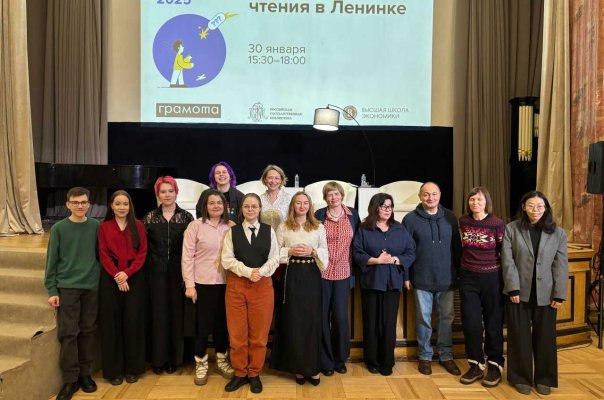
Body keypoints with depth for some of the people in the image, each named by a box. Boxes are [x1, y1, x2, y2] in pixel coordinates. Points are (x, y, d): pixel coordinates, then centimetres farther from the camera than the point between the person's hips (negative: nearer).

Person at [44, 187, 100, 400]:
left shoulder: (96, 226, 2)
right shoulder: (58, 228, -2)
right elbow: (52, 261, 0)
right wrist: (51, 290, -3)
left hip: (92, 287, 2)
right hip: (67, 287, -1)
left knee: (87, 331, 9)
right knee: (68, 333, 0)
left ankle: (85, 373, 22)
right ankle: (70, 379, 10)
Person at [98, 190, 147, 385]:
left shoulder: (138, 226, 5)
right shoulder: (104, 227, 5)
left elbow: (142, 253, -1)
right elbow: (104, 255, -1)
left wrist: (127, 273, -13)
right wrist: (117, 276, -12)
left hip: (134, 278, 0)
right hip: (110, 278, 0)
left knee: (133, 320, 2)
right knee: (112, 322, 3)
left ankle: (133, 367, 15)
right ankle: (114, 369, 15)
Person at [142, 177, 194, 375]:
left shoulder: (186, 217, 2)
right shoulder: (150, 217, 4)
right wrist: (146, 269, -3)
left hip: (178, 273, 0)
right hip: (156, 273, 1)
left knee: (176, 313, 5)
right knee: (158, 314, 4)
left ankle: (174, 358, 17)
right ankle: (158, 359, 17)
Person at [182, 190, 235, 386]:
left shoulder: (231, 226, 2)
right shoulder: (196, 225, -6)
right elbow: (187, 257, -6)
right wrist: (189, 285, -9)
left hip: (226, 283, 3)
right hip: (202, 283, -3)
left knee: (223, 324, 14)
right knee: (203, 325, 7)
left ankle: (221, 361, 32)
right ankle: (201, 364, 25)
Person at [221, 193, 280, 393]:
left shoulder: (269, 230, 6)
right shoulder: (232, 231, 4)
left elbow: (275, 258, 2)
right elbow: (227, 259, -4)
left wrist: (260, 272, -15)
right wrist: (248, 272, -16)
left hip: (263, 285, 0)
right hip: (236, 285, 0)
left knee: (259, 333, 6)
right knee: (237, 332, 6)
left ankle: (255, 374, 21)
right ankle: (240, 373, 22)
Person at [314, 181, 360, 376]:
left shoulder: (353, 214, 4)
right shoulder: (319, 215, -2)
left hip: (343, 273, 1)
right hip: (322, 272, -1)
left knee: (340, 316, 2)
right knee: (323, 316, 5)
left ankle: (340, 358, 23)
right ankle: (325, 361, 21)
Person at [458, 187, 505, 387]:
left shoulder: (497, 223, -9)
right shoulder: (463, 221, 1)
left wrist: (506, 277, 1)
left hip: (492, 278, -3)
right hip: (468, 278, 3)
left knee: (493, 323, 8)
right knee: (470, 323, 5)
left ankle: (495, 366, 23)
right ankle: (476, 365, 21)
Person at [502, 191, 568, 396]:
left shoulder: (558, 233, 4)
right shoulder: (511, 229, -1)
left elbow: (561, 265, 1)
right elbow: (508, 261, -6)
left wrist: (559, 294, -5)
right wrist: (513, 289, -12)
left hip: (545, 294, 1)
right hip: (519, 292, -1)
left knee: (545, 337, 10)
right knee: (520, 336, 7)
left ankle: (544, 378, 25)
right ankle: (521, 377, 20)